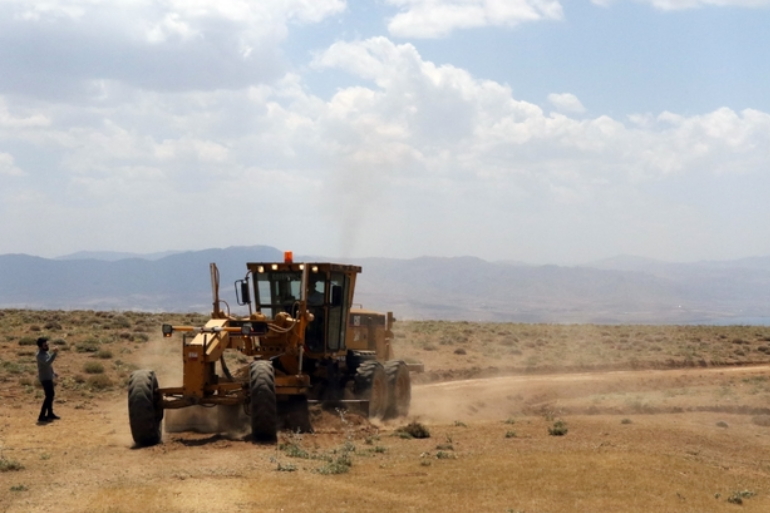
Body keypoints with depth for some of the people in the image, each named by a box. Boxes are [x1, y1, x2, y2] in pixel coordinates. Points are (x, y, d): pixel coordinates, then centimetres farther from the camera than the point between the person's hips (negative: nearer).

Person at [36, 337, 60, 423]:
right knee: (49, 396, -11)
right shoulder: (40, 355, -22)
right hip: (45, 378, -10)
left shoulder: (46, 352, 9)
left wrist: (53, 373, 21)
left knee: (51, 395, 17)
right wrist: (54, 354, -48)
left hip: (49, 377, 10)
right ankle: (42, 416, -8)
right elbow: (47, 363, -41)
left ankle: (50, 413, 30)